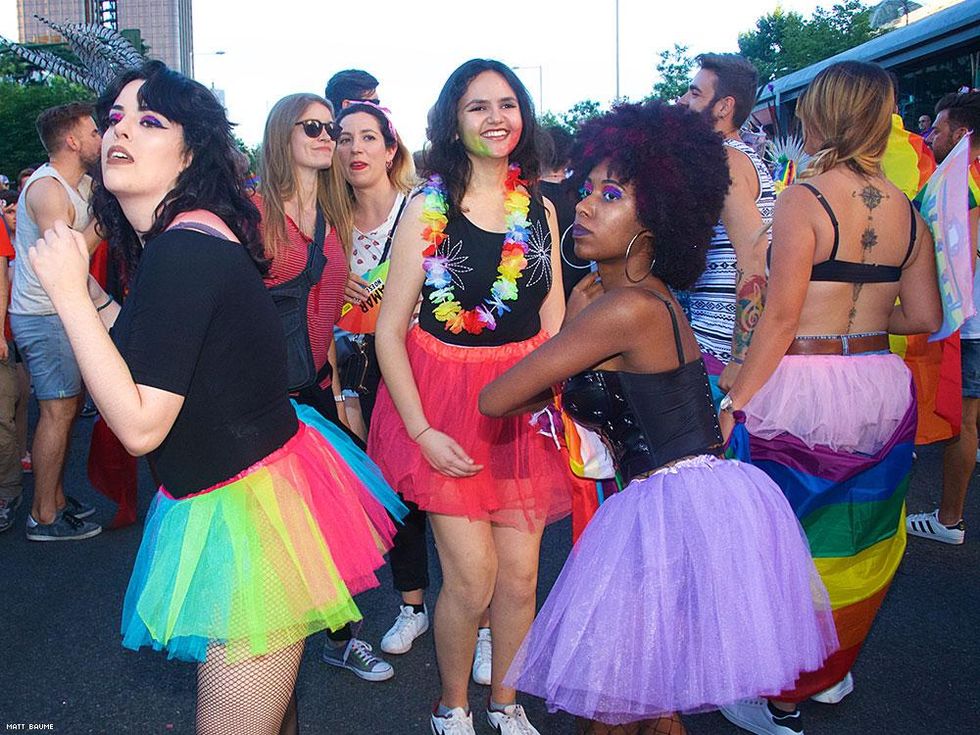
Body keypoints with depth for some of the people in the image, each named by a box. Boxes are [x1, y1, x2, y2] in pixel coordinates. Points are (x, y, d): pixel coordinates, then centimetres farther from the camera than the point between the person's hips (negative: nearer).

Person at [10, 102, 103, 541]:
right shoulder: (47, 188, -17)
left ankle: (56, 499, 23)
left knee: (67, 407, 13)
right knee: (58, 410, -7)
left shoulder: (79, 184, 14)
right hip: (45, 317, -10)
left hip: (62, 312, 10)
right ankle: (45, 517, 0)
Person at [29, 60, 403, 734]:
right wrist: (91, 296, 8)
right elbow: (166, 364, 12)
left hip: (246, 511, -10)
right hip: (263, 479, 10)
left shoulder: (182, 252, -24)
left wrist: (69, 294, -20)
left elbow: (139, 426, -24)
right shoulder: (189, 238, 7)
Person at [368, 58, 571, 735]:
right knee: (472, 577, -4)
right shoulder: (428, 208, -4)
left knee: (520, 575, 7)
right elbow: (390, 330, -6)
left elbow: (553, 321, 10)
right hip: (447, 401, -3)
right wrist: (421, 431, -13)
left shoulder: (541, 209, 8)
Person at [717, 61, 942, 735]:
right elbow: (925, 316, 7)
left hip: (802, 390, -6)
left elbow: (781, 318, -16)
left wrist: (734, 405, -11)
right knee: (857, 544, 20)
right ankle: (832, 673, 40)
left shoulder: (804, 200, -13)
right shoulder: (905, 208, 4)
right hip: (883, 393, 6)